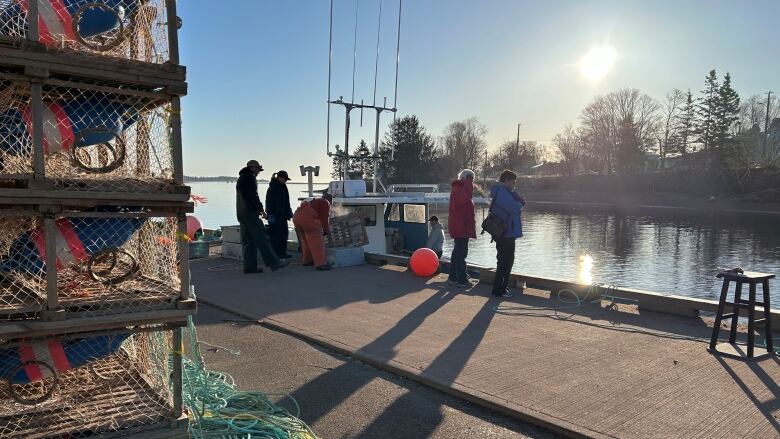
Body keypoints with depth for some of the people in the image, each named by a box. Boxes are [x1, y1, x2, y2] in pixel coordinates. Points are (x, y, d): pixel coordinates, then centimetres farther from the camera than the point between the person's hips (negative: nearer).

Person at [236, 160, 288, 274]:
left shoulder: (241, 179, 24)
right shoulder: (250, 178, -7)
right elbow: (253, 196, -15)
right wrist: (261, 209, -10)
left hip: (241, 213, 10)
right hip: (250, 213, -10)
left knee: (248, 240, 9)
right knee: (261, 238, -12)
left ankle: (249, 266, 8)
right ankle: (273, 263, -14)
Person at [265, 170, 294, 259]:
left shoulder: (283, 187, 15)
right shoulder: (272, 188, -11)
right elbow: (269, 202, -15)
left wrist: (289, 213, 19)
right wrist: (270, 215, -19)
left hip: (283, 215, 9)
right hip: (275, 216, -9)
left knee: (284, 233, 10)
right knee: (275, 234, -7)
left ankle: (282, 253, 17)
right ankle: (274, 254, -2)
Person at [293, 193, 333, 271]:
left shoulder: (316, 201, 34)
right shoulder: (326, 203, 10)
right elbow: (324, 218, 4)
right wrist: (325, 230, 15)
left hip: (296, 216, 9)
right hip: (307, 218, -9)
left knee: (305, 240, 23)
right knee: (317, 241, -6)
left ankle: (306, 260, 33)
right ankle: (321, 263, -10)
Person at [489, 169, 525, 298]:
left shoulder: (504, 191, 18)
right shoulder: (502, 192, -17)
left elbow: (514, 205, 19)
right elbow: (514, 208, -25)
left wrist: (519, 201, -2)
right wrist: (521, 203, -4)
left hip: (507, 233, 11)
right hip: (505, 233, -11)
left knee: (507, 260, 18)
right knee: (504, 262, -4)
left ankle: (503, 287, 27)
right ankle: (498, 290, 3)